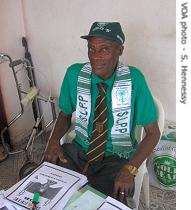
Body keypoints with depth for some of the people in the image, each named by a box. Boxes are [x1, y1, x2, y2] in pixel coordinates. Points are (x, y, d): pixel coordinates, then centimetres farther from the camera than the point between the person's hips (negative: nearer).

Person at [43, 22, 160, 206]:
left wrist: (130, 169, -24)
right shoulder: (74, 74, -9)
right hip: (79, 151, 3)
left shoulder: (134, 79, -17)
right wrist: (54, 140, -13)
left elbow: (153, 132, -10)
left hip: (116, 158, -2)